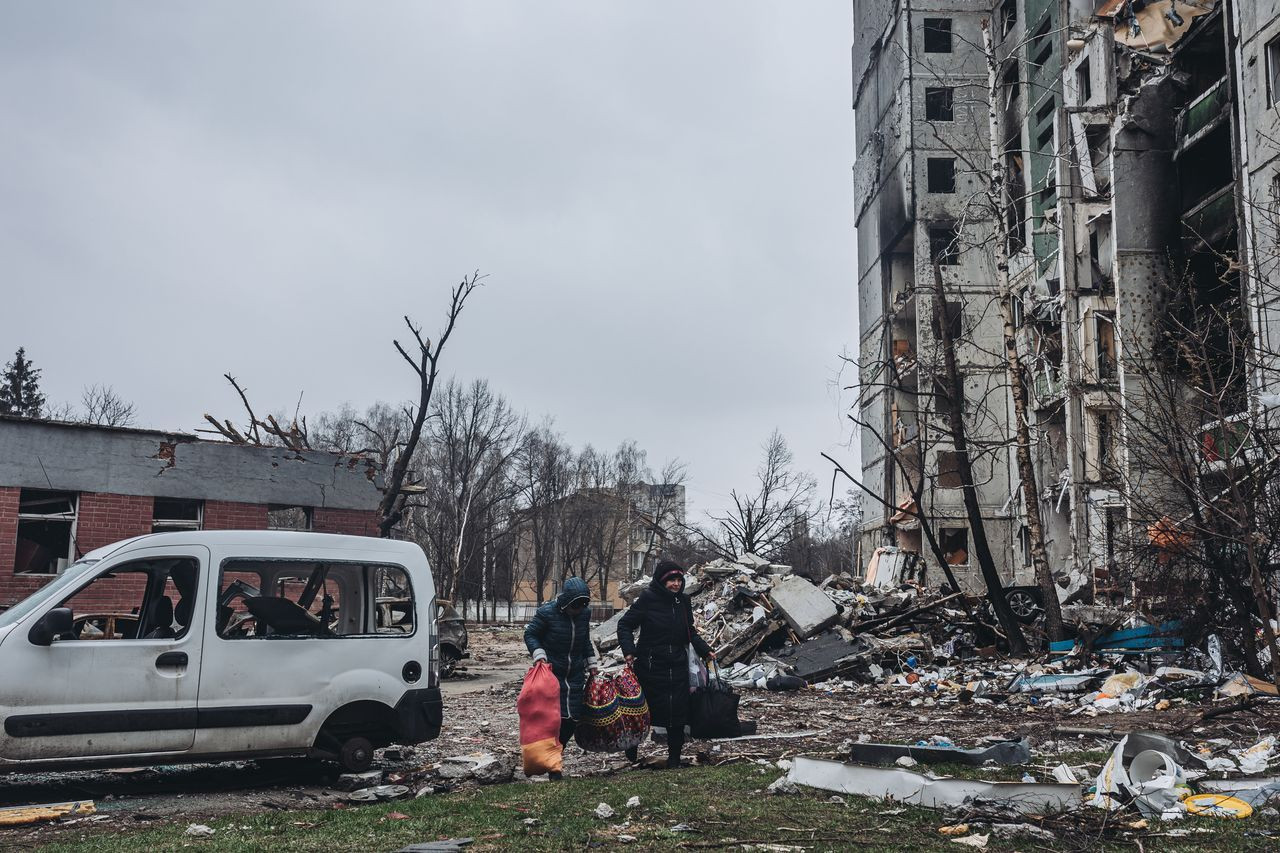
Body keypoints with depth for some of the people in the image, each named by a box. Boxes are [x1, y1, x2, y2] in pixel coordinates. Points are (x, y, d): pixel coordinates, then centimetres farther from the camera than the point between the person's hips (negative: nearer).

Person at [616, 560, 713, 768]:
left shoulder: (682, 602, 7)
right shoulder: (648, 600, -10)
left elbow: (690, 631, 21)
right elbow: (625, 625, -7)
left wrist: (705, 650, 11)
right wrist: (629, 651, -18)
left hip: (677, 665, 4)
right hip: (650, 665, -4)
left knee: (678, 712, 2)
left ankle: (674, 757, 15)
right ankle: (632, 751, 30)